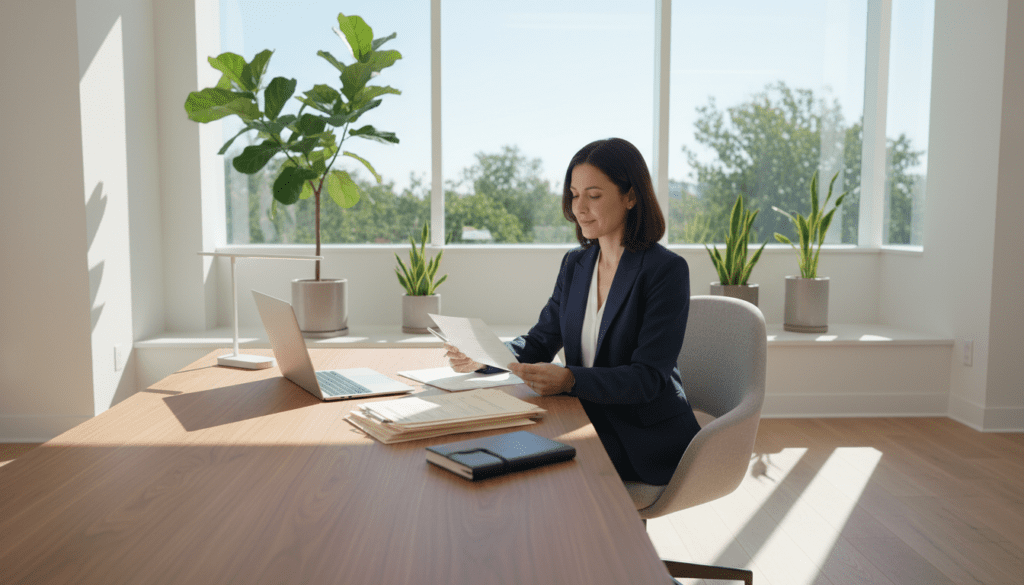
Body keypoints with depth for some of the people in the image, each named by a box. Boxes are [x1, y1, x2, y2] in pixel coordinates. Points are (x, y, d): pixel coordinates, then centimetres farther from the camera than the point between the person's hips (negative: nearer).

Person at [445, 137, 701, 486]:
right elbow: (541, 341, 8)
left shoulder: (667, 271, -13)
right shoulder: (575, 264, 9)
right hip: (587, 421, 6)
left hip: (646, 441, -5)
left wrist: (570, 380, -34)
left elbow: (647, 378, -19)